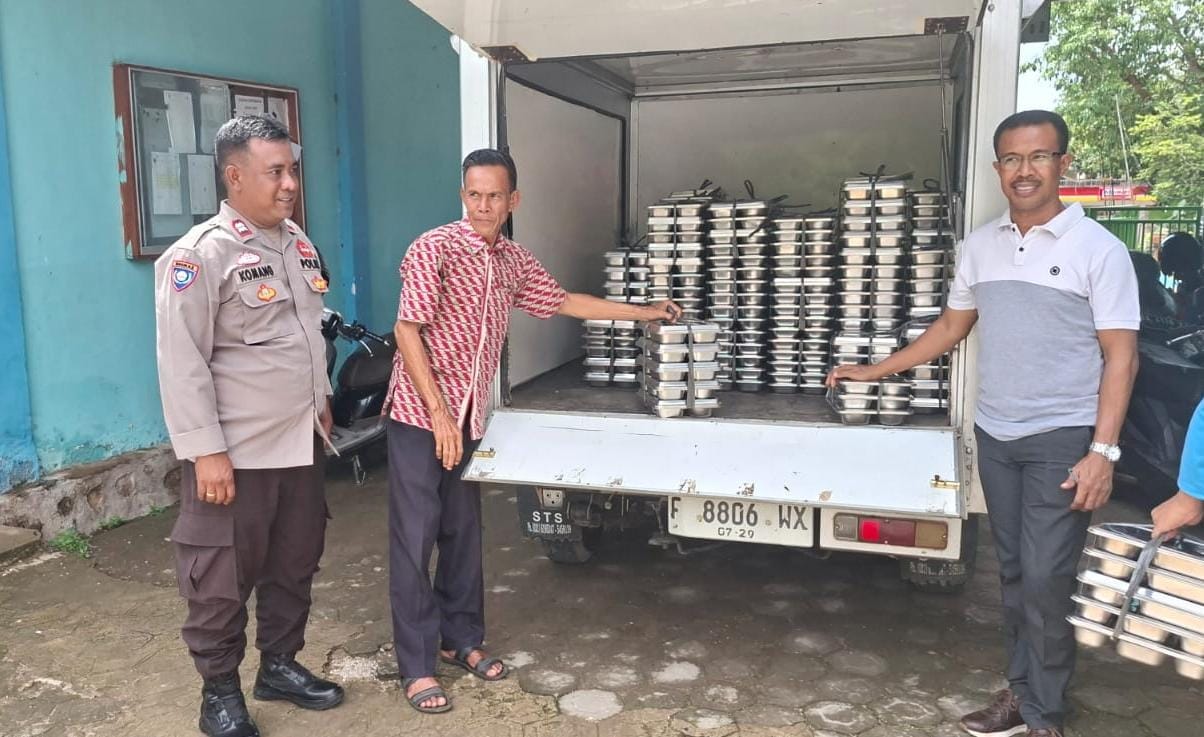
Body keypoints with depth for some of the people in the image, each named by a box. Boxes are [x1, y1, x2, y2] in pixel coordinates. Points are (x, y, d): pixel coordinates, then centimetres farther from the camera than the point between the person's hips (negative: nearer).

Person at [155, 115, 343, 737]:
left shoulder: (297, 241, 9)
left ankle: (279, 665, 35)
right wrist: (206, 452, -19)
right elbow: (182, 363, -17)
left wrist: (321, 402, 20)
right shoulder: (199, 255, -16)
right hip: (236, 452, -7)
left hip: (300, 442, 7)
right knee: (222, 580, 6)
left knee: (294, 565, 17)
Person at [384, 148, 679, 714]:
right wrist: (438, 412, -20)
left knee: (463, 531, 14)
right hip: (421, 415, -6)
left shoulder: (514, 261, 9)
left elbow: (562, 302, 21)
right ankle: (417, 666, 9)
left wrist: (641, 312, 25)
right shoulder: (434, 248, -12)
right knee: (415, 537, -1)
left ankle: (461, 639, 30)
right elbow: (407, 330, -15)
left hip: (470, 417, 6)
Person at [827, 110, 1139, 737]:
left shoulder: (1098, 250, -8)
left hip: (1063, 439, -5)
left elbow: (1120, 356, -9)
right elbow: (953, 325, 17)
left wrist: (1103, 451, -16)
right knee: (1013, 572, 13)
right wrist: (874, 372, 14)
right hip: (994, 436, 5)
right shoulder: (980, 245, 7)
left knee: (1045, 579, -5)